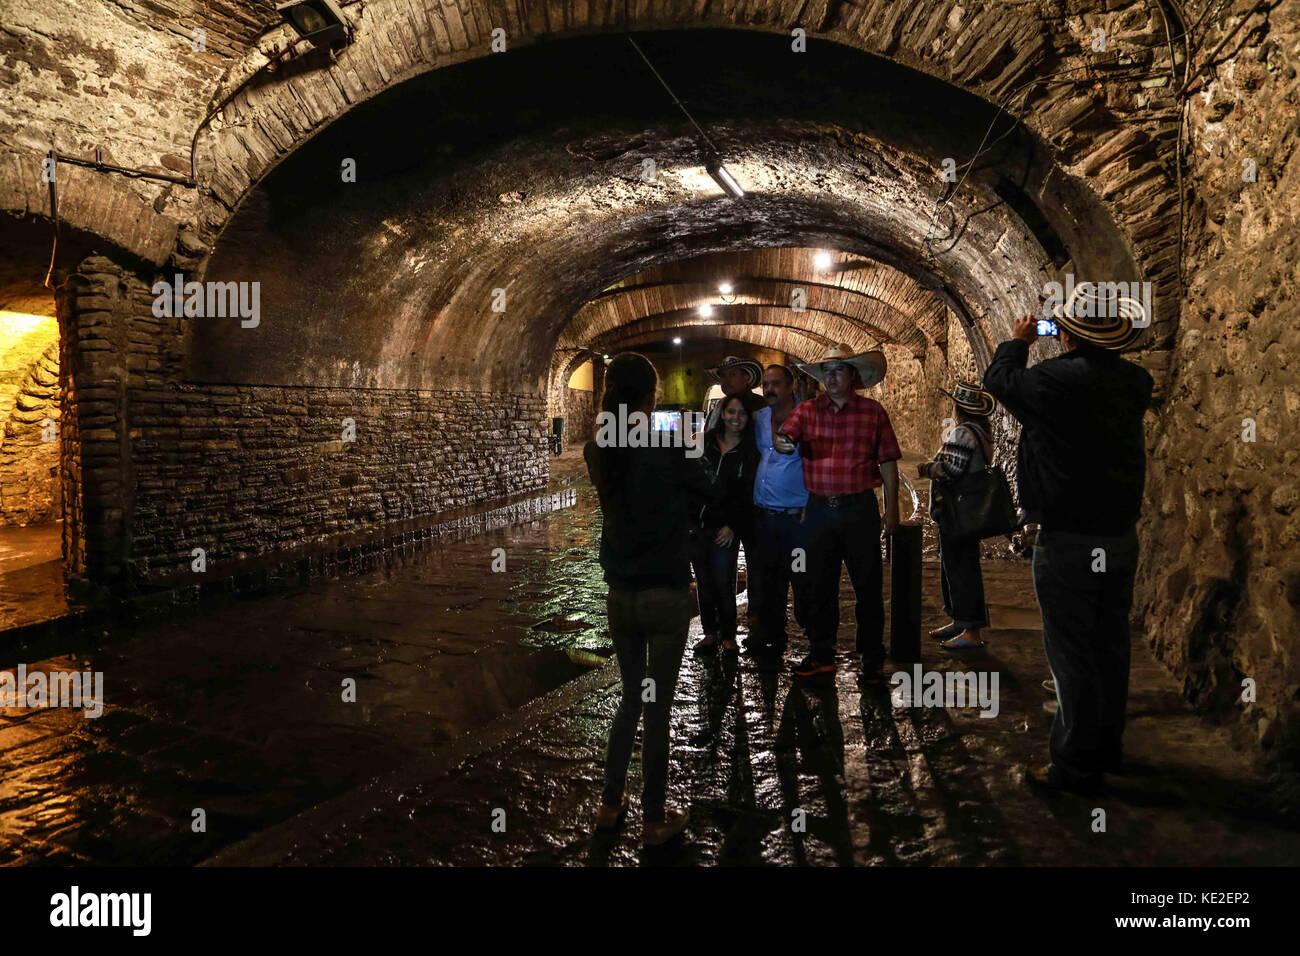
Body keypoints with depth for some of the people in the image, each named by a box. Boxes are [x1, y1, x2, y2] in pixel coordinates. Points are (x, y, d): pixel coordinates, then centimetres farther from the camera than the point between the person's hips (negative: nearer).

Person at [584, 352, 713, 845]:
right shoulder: (669, 448, -16)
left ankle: (610, 804, 29)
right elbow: (705, 488, 0)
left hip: (620, 595, 5)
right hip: (666, 595, -5)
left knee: (631, 697, 20)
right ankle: (654, 819, 20)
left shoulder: (598, 451, -2)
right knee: (657, 706, 7)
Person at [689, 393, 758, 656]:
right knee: (703, 582, 10)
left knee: (723, 583, -4)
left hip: (725, 528, -3)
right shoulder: (705, 442, 5)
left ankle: (728, 636, 13)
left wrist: (732, 526, -8)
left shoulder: (749, 452, 0)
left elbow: (747, 494, -2)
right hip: (697, 524, 3)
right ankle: (710, 633, 23)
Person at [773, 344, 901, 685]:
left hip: (860, 508, -2)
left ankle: (872, 660, 17)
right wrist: (781, 442, -34)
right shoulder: (808, 409, 6)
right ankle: (821, 654, 25)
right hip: (819, 509, 2)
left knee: (868, 586, 4)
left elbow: (888, 462, 2)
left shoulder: (873, 411, 1)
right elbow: (784, 438, -9)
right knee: (819, 584, 11)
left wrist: (891, 509, -1)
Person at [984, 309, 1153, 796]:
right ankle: (1107, 747, 31)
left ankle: (1076, 765, 10)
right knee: (1110, 645, 16)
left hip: (1069, 542, -7)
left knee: (1071, 652, 1)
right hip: (1121, 537, 7)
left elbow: (999, 379, 0)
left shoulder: (1057, 380, -18)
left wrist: (1018, 341, 16)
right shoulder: (1134, 382, 1)